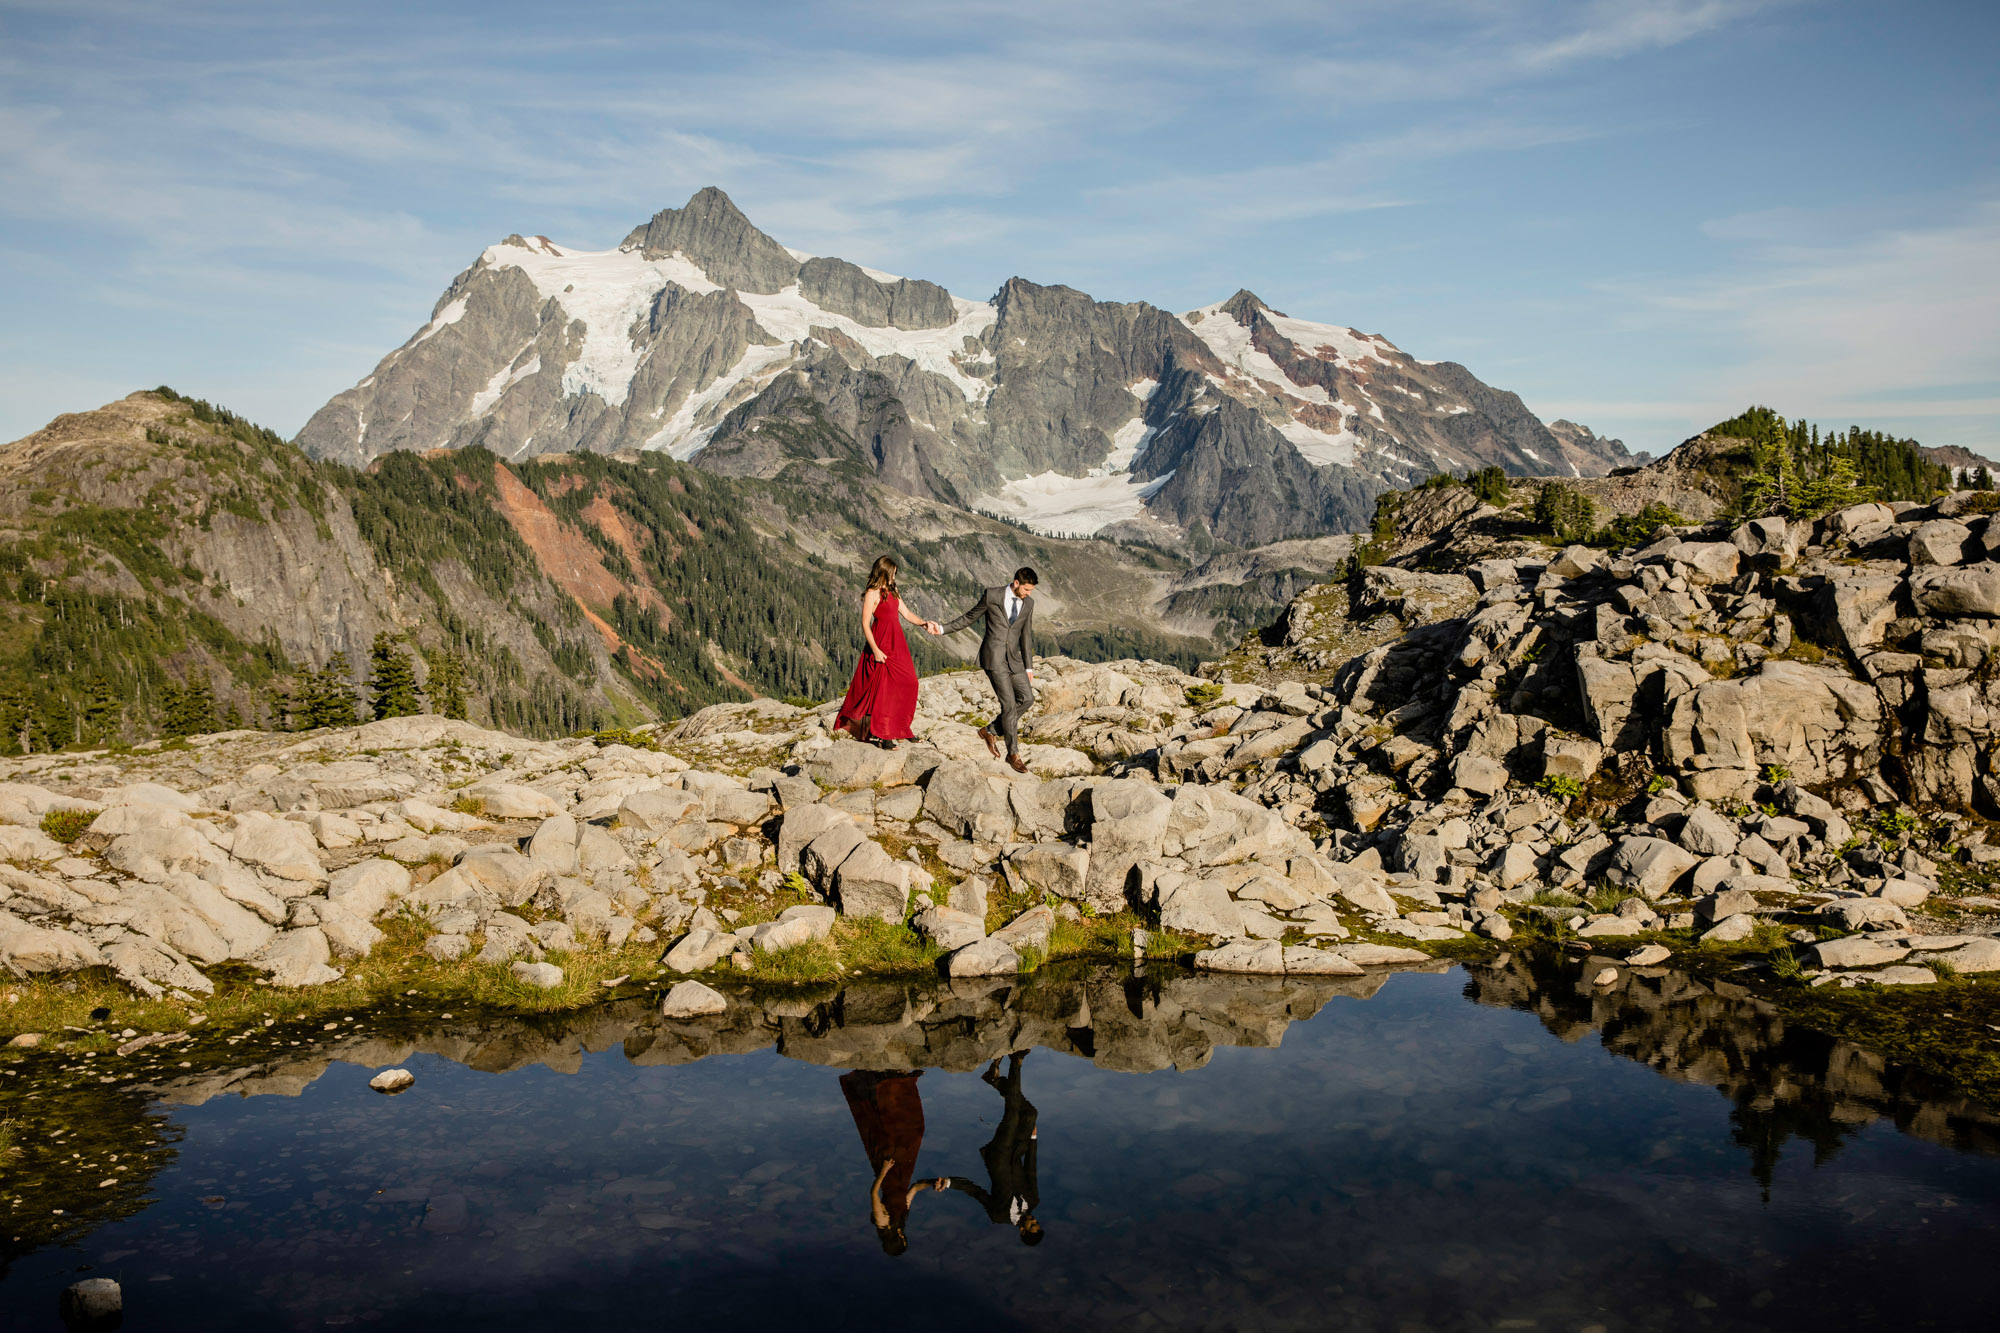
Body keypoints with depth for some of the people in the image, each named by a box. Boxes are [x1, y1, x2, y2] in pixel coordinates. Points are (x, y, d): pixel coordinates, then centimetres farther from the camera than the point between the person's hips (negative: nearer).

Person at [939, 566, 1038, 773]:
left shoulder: (1028, 603, 5)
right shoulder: (992, 595, -8)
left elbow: (1026, 635, 11)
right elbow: (969, 617, 3)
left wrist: (1029, 666, 11)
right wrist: (943, 629, -4)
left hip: (1013, 658, 6)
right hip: (993, 657, -6)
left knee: (1027, 699, 1)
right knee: (1009, 703, -9)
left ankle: (989, 730, 17)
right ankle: (1013, 753, 4)